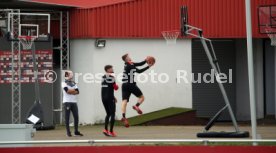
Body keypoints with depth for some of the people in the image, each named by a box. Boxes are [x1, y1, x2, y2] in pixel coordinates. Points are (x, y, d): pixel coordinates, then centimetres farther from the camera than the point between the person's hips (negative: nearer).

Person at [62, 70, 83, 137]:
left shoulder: (74, 83, 14)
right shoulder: (64, 83, -3)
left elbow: (77, 92, 3)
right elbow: (67, 91, -18)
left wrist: (71, 91, -11)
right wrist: (74, 90, -4)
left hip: (74, 102, 5)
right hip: (67, 102, -5)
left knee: (76, 116, 3)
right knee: (67, 117, -2)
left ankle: (76, 131, 10)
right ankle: (68, 132, 2)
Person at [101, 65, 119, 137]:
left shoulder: (103, 77, 14)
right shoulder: (111, 77, -11)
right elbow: (115, 88, -10)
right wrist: (117, 86, 13)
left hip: (103, 98, 8)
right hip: (109, 98, -8)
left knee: (108, 114, 17)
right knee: (112, 114, 0)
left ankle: (106, 129, 6)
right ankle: (111, 131, -2)